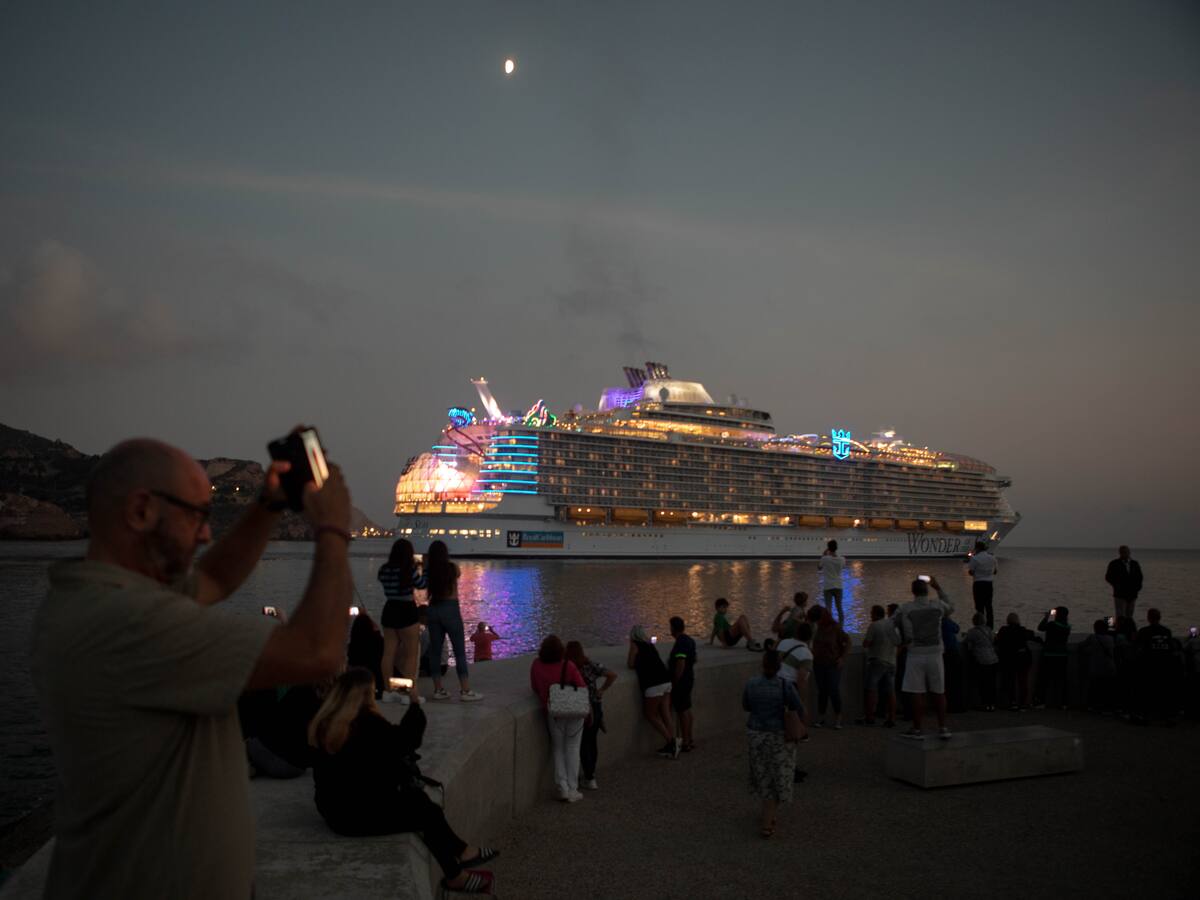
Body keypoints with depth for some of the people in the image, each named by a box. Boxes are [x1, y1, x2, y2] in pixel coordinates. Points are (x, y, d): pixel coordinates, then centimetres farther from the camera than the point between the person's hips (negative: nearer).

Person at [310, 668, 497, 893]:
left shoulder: (323, 723, 1)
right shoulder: (366, 723, -24)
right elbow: (405, 741, -11)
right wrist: (415, 704, 1)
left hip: (336, 807, 9)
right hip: (359, 813, -9)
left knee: (418, 799, 18)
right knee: (429, 812, 7)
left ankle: (461, 852, 27)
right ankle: (454, 876, 26)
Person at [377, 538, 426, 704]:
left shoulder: (384, 570, 3)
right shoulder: (409, 569, -13)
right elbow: (421, 585, -2)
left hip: (389, 611, 6)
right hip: (406, 611, -6)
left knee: (389, 652, 10)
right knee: (412, 654, 2)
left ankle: (388, 691, 15)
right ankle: (410, 693, 0)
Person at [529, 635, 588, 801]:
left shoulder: (536, 665, -8)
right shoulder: (568, 666, -14)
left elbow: (534, 688, 2)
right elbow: (582, 688, -10)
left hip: (553, 712, 1)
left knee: (557, 749, 15)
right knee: (572, 749, 10)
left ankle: (563, 789, 8)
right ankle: (572, 790, 12)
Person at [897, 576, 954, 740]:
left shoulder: (905, 609, -6)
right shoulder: (938, 605, 0)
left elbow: (906, 635, -9)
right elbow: (951, 607, 24)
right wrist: (939, 588, 27)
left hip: (915, 654, -2)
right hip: (935, 654, 2)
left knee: (917, 693, 1)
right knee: (939, 692, 11)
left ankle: (917, 729, 6)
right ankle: (942, 728, 14)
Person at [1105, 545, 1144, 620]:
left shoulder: (1135, 564, 10)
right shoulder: (1114, 564, -2)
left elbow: (1139, 577, 16)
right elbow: (1108, 577, -1)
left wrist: (1138, 587, 1)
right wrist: (1117, 585, -10)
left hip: (1132, 594, 4)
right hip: (1119, 595, -4)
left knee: (1129, 617, 8)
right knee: (1119, 617, -9)